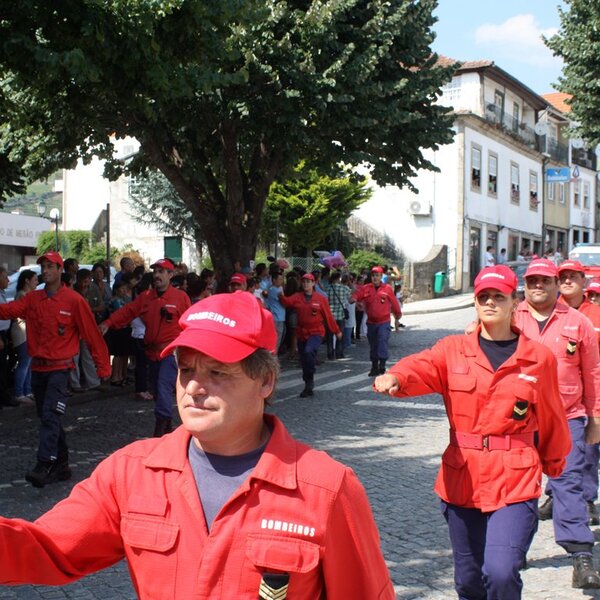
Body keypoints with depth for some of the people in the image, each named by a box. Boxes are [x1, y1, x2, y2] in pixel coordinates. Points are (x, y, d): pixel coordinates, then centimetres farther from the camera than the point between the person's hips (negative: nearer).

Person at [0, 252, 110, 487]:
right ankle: (61, 465, 23)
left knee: (50, 417, -16)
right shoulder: (32, 299, 8)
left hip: (59, 368, -6)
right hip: (38, 368, 6)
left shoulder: (74, 300, -7)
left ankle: (44, 466, -20)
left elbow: (92, 335, -6)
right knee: (47, 417, 12)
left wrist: (103, 366, -6)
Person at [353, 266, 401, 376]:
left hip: (384, 322, -3)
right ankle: (374, 367, 24)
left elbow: (394, 304, 4)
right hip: (371, 322, 3)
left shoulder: (387, 288, -4)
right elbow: (356, 296, -13)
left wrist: (397, 319, 11)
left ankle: (382, 365, -15)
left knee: (383, 342, -16)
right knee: (373, 345, 12)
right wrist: (353, 298, -38)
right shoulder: (365, 288, 0)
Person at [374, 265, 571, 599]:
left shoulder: (539, 358, 1)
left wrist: (554, 465, 22)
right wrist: (394, 377, -41)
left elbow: (551, 419, 11)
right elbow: (422, 367, -19)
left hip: (515, 484, -2)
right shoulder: (454, 350, 2)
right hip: (462, 481, 2)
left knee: (501, 573, -19)